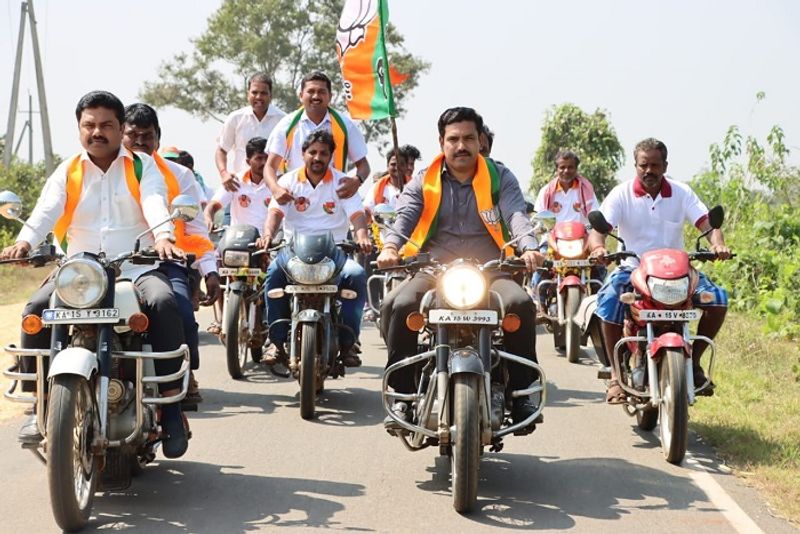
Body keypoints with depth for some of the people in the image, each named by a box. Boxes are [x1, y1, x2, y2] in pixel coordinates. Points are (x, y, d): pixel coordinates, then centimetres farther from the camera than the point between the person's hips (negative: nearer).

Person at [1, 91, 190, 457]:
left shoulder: (142, 166, 8)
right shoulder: (67, 173, 13)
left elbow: (155, 202, -12)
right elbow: (46, 210, -6)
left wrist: (162, 235, -36)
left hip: (138, 267, -2)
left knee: (163, 302, -33)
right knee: (37, 309, -23)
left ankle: (171, 403, -25)